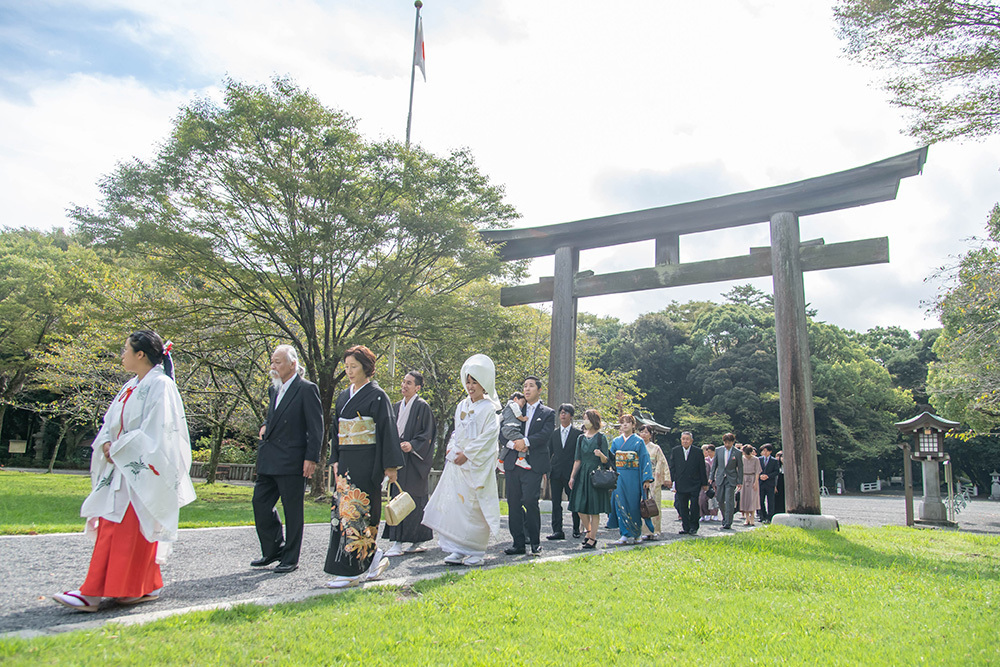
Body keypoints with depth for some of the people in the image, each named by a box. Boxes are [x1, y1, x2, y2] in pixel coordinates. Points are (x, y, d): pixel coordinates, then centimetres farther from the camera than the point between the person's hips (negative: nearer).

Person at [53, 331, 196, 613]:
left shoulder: (160, 385, -12)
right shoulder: (130, 387, 15)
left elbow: (156, 431, -19)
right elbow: (111, 423, 17)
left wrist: (118, 449, -13)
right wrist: (107, 443, -3)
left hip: (143, 470, -8)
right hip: (121, 467, 8)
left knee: (135, 529, -4)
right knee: (110, 527, 9)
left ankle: (144, 587, 6)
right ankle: (93, 592, 15)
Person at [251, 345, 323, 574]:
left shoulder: (307, 389, -9)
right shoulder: (274, 389, 15)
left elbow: (316, 428, -11)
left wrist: (311, 458, -15)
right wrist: (265, 426, 7)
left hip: (292, 461, -8)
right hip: (268, 461, 8)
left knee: (293, 510, 2)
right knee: (260, 502, 10)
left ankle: (290, 558, 14)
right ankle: (273, 550, 27)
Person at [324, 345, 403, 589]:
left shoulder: (376, 396, -6)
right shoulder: (344, 396, 15)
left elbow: (388, 430, -10)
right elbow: (336, 430, 20)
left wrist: (391, 465, -13)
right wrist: (335, 460, 12)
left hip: (367, 462, -7)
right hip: (346, 461, 8)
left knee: (356, 511, -8)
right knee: (345, 510, 6)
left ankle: (352, 571, -2)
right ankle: (373, 558, 18)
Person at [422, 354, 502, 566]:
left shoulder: (489, 409, -6)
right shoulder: (462, 406, 14)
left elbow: (488, 436, -13)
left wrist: (467, 454, -14)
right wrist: (452, 450, 5)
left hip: (477, 464, -6)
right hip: (457, 462, 6)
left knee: (474, 506, -3)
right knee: (454, 503, 3)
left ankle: (476, 552, 7)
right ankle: (459, 550, 11)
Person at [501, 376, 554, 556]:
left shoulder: (548, 413, 8)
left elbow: (544, 434, -7)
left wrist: (525, 441, -19)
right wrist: (514, 442, -9)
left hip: (533, 464, -4)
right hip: (513, 462, 4)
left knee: (530, 501, -12)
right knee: (514, 503, 3)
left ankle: (535, 543, 3)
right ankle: (518, 543, 12)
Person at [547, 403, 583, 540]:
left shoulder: (578, 433, 3)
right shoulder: (554, 433, 12)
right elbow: (549, 452, 13)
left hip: (571, 473, -2)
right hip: (556, 473, 3)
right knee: (556, 503, 1)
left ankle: (576, 529, 19)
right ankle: (557, 531, 4)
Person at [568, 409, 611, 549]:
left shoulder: (601, 437, -1)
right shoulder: (581, 438, 11)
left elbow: (606, 461, -3)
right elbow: (577, 460, 12)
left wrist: (601, 455, -24)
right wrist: (572, 476, 7)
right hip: (582, 474, 4)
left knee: (594, 509, -2)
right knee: (580, 507, 2)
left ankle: (592, 538, 7)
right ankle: (589, 531, 24)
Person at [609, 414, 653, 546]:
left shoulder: (639, 441, 2)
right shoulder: (616, 441, 11)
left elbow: (645, 460, -2)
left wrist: (647, 479, -8)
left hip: (633, 478, -3)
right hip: (619, 478, 3)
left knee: (633, 505, 0)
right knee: (620, 504, -4)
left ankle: (634, 535, 12)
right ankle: (625, 535, -1)